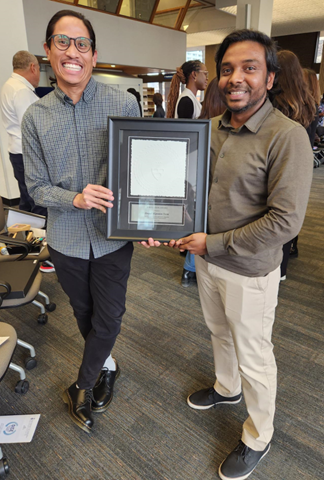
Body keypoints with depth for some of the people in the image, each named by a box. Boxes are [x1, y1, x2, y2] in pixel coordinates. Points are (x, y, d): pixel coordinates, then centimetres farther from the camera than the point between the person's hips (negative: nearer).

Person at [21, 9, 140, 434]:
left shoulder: (124, 104, -7)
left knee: (109, 317, 9)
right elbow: (36, 187, -1)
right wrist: (75, 199, -20)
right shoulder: (35, 117, -2)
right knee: (84, 312, 19)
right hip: (66, 239, 2)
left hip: (113, 236, -1)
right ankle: (106, 365, 49)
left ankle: (83, 386, 37)